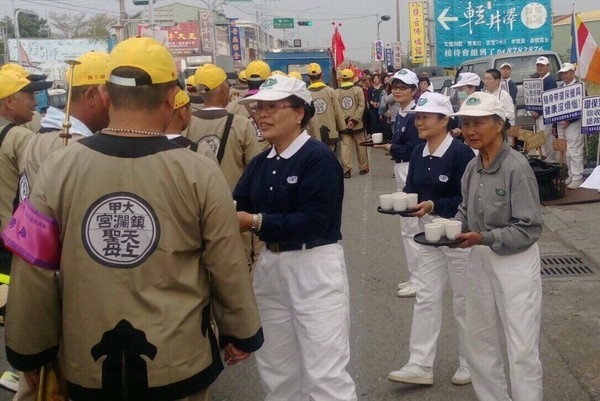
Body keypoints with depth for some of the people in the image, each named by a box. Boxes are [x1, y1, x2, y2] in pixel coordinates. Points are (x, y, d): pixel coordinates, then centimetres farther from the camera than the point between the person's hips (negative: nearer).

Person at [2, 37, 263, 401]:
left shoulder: (59, 169, -10)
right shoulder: (200, 174, -15)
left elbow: (34, 272, -5)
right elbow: (228, 269, -7)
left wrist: (30, 350, 10)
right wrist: (242, 334, 10)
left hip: (87, 363, 2)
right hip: (178, 362, -1)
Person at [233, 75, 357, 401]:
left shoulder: (319, 157, -14)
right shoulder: (260, 163, 8)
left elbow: (314, 221, -23)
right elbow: (236, 207, 0)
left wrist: (257, 222, -23)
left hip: (315, 267, -8)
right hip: (270, 265, 8)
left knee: (324, 373, -1)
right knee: (275, 370, 20)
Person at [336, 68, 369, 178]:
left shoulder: (336, 92, -1)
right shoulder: (358, 89, -3)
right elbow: (361, 106, -10)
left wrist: (346, 120, -7)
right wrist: (354, 120, -11)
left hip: (344, 125, 1)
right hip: (357, 124, 0)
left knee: (345, 146, 1)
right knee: (361, 147, 12)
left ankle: (346, 170, -7)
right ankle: (363, 168, 21)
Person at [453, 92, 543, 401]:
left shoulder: (516, 167, -20)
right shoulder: (472, 167, 2)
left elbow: (529, 229, -20)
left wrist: (483, 238, -27)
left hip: (515, 262, -8)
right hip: (481, 259, 8)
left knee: (522, 348, 2)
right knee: (478, 338, 19)